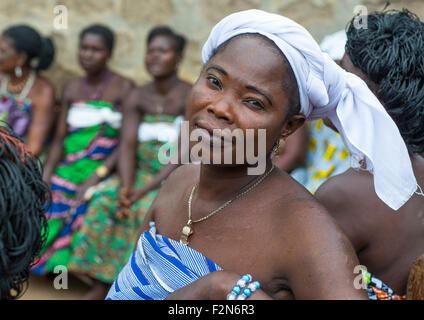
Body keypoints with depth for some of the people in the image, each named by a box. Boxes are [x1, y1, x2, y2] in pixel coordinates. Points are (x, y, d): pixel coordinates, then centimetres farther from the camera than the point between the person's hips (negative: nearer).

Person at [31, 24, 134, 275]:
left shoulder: (123, 88, 1)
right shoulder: (72, 89, 16)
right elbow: (60, 138, 12)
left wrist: (98, 176, -17)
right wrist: (46, 174, -4)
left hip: (104, 168, -4)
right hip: (68, 166, 5)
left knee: (83, 206, -28)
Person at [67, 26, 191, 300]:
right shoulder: (138, 98, 7)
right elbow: (128, 146, -3)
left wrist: (145, 190, -24)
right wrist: (126, 186, -22)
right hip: (140, 172, 5)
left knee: (146, 208, -31)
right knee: (103, 201, -20)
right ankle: (100, 287, -17)